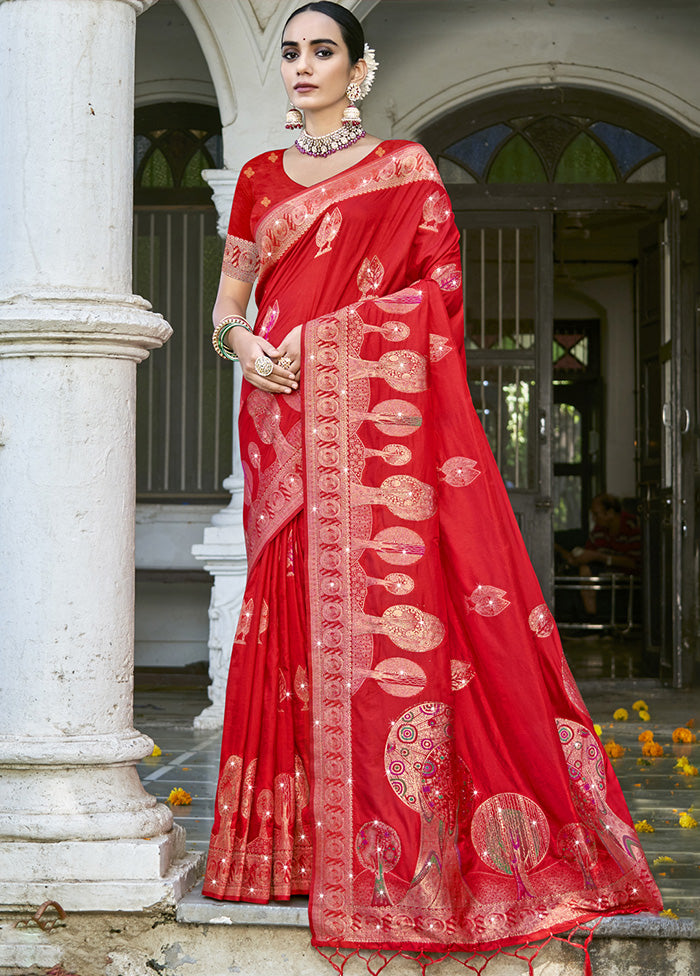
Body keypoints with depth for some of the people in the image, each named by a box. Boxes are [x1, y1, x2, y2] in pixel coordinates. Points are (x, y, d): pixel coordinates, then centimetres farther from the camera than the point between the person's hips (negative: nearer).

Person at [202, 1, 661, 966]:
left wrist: (313, 337, -9)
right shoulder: (260, 177, 18)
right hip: (283, 421, 4)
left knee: (385, 611, -11)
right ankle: (308, 838, 4)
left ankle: (404, 846, -6)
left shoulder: (405, 167, 7)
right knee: (297, 616, 0)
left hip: (378, 416, -4)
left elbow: (436, 291, -1)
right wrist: (244, 344, -4)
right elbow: (229, 301, 19)